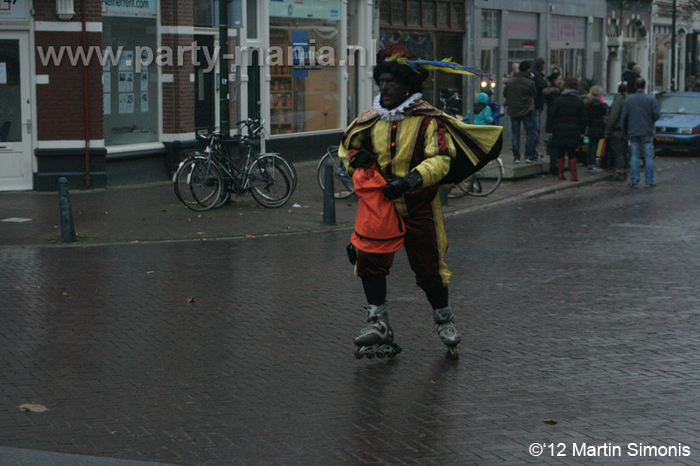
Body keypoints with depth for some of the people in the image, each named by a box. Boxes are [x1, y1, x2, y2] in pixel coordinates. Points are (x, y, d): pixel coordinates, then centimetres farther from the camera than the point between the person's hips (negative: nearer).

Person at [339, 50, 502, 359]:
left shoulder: (428, 119, -11)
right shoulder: (370, 119, 2)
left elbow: (441, 159, -18)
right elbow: (347, 146, 16)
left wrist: (410, 180, -32)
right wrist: (357, 157, -9)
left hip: (419, 207, -3)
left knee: (429, 267, 6)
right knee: (369, 261, -6)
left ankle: (444, 321, 27)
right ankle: (378, 323, 8)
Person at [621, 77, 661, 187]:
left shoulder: (628, 100, 3)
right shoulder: (651, 99, -5)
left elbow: (624, 117, 3)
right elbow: (657, 115, -10)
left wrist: (624, 132, 13)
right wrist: (651, 120, 12)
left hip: (633, 133, 2)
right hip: (647, 132, -2)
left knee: (634, 157, 5)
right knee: (649, 156, 3)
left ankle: (634, 181, 2)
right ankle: (649, 180, 2)